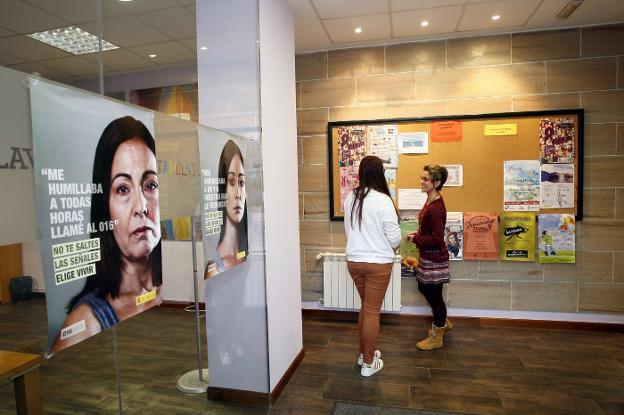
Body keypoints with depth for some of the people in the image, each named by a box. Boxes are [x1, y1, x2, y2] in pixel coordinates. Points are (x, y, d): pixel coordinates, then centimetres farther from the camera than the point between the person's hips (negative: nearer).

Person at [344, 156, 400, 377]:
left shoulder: (350, 198, 0)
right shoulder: (383, 200, -16)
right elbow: (394, 237, -12)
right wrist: (392, 247, 9)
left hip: (354, 261, 6)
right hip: (378, 263, -5)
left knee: (366, 307, 22)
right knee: (373, 311, 6)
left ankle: (364, 353, 35)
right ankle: (368, 363, 20)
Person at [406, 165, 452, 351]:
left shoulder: (436, 208, -25)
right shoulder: (431, 201, 5)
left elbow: (437, 239, -25)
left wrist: (416, 239, -15)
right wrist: (417, 235, 2)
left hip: (434, 258, -10)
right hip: (428, 256, 10)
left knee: (434, 294, 6)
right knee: (424, 288, 23)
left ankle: (437, 337, 26)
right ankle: (443, 322, 44)